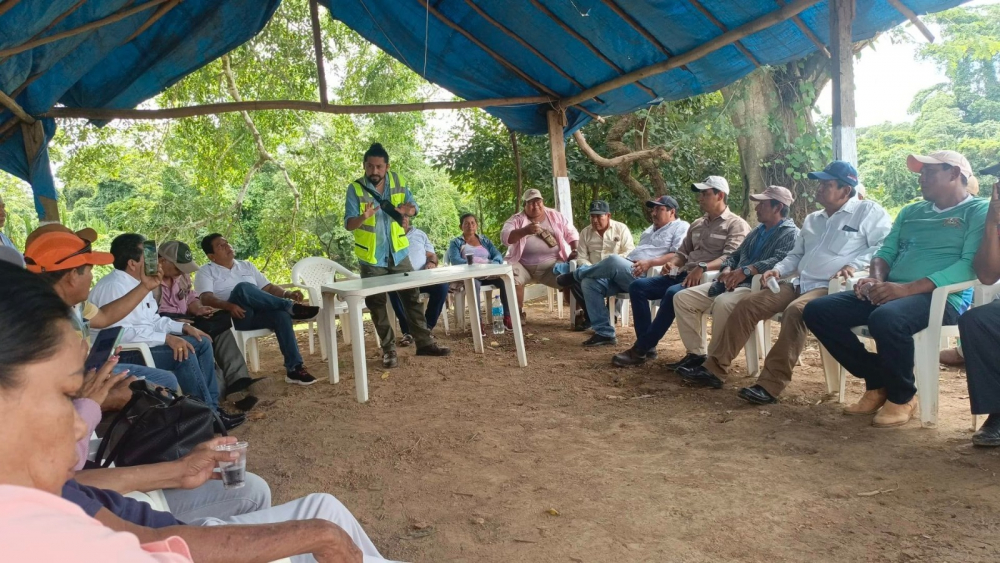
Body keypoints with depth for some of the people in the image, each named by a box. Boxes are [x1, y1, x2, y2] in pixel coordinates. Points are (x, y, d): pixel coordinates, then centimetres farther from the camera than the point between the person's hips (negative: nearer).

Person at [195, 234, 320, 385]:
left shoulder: (246, 266, 24)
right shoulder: (206, 271, 8)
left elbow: (268, 287, 18)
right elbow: (206, 298, -9)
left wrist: (288, 294, -4)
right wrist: (229, 306, -31)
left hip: (257, 315, 4)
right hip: (231, 317, -4)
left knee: (281, 313, -29)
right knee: (242, 287, -34)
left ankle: (294, 368, -30)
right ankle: (291, 307, -27)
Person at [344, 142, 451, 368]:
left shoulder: (397, 182, -2)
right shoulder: (355, 189, -11)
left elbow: (414, 207, 2)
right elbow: (348, 224, -15)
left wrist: (407, 210, -21)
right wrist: (363, 217, -37)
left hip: (398, 253, 3)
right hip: (371, 257, -2)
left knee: (412, 298, 7)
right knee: (377, 304, 3)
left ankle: (424, 342, 17)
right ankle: (388, 349, 14)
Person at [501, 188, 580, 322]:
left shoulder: (555, 216, 11)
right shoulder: (516, 219, 2)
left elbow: (572, 233, 16)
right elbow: (505, 237, -15)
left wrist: (575, 250, -3)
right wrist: (525, 231, -30)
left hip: (552, 265, 1)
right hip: (523, 265, -1)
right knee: (511, 275, -31)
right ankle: (518, 313, -15)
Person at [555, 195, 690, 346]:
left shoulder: (681, 227, 4)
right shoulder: (652, 228, 32)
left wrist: (650, 263, -22)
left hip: (645, 277, -9)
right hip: (625, 272, 9)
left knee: (614, 261, -34)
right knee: (590, 282, -13)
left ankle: (577, 275, -5)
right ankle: (604, 333, -12)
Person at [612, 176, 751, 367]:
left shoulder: (736, 224, -1)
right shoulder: (697, 224, 23)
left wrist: (703, 267, -32)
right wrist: (672, 262, 1)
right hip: (685, 275, 8)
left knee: (673, 293, -36)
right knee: (638, 286, -9)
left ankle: (640, 350, -26)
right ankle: (647, 346, -12)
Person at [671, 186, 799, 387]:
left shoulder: (790, 233, -2)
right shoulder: (757, 231, 26)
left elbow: (780, 261, -21)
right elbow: (736, 255, 24)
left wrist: (746, 270, -33)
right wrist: (727, 269, 0)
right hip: (733, 283, 9)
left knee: (723, 302, -39)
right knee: (683, 298, -5)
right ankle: (697, 354, -6)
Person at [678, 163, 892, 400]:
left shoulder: (868, 211, 3)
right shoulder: (811, 219, 24)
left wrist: (854, 264, -20)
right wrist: (778, 270, 9)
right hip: (799, 283, 7)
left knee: (795, 311, -37)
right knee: (747, 305, -9)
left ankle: (770, 385, -35)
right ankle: (715, 366, -5)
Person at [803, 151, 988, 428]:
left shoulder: (979, 211, 2)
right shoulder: (910, 211, 24)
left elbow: (970, 264, -13)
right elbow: (887, 251, 19)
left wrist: (907, 288, -25)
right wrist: (875, 280, -7)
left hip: (942, 296, -7)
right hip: (890, 292, 7)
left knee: (886, 319, -40)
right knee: (817, 311, -11)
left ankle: (902, 397, -11)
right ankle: (878, 383, 0)